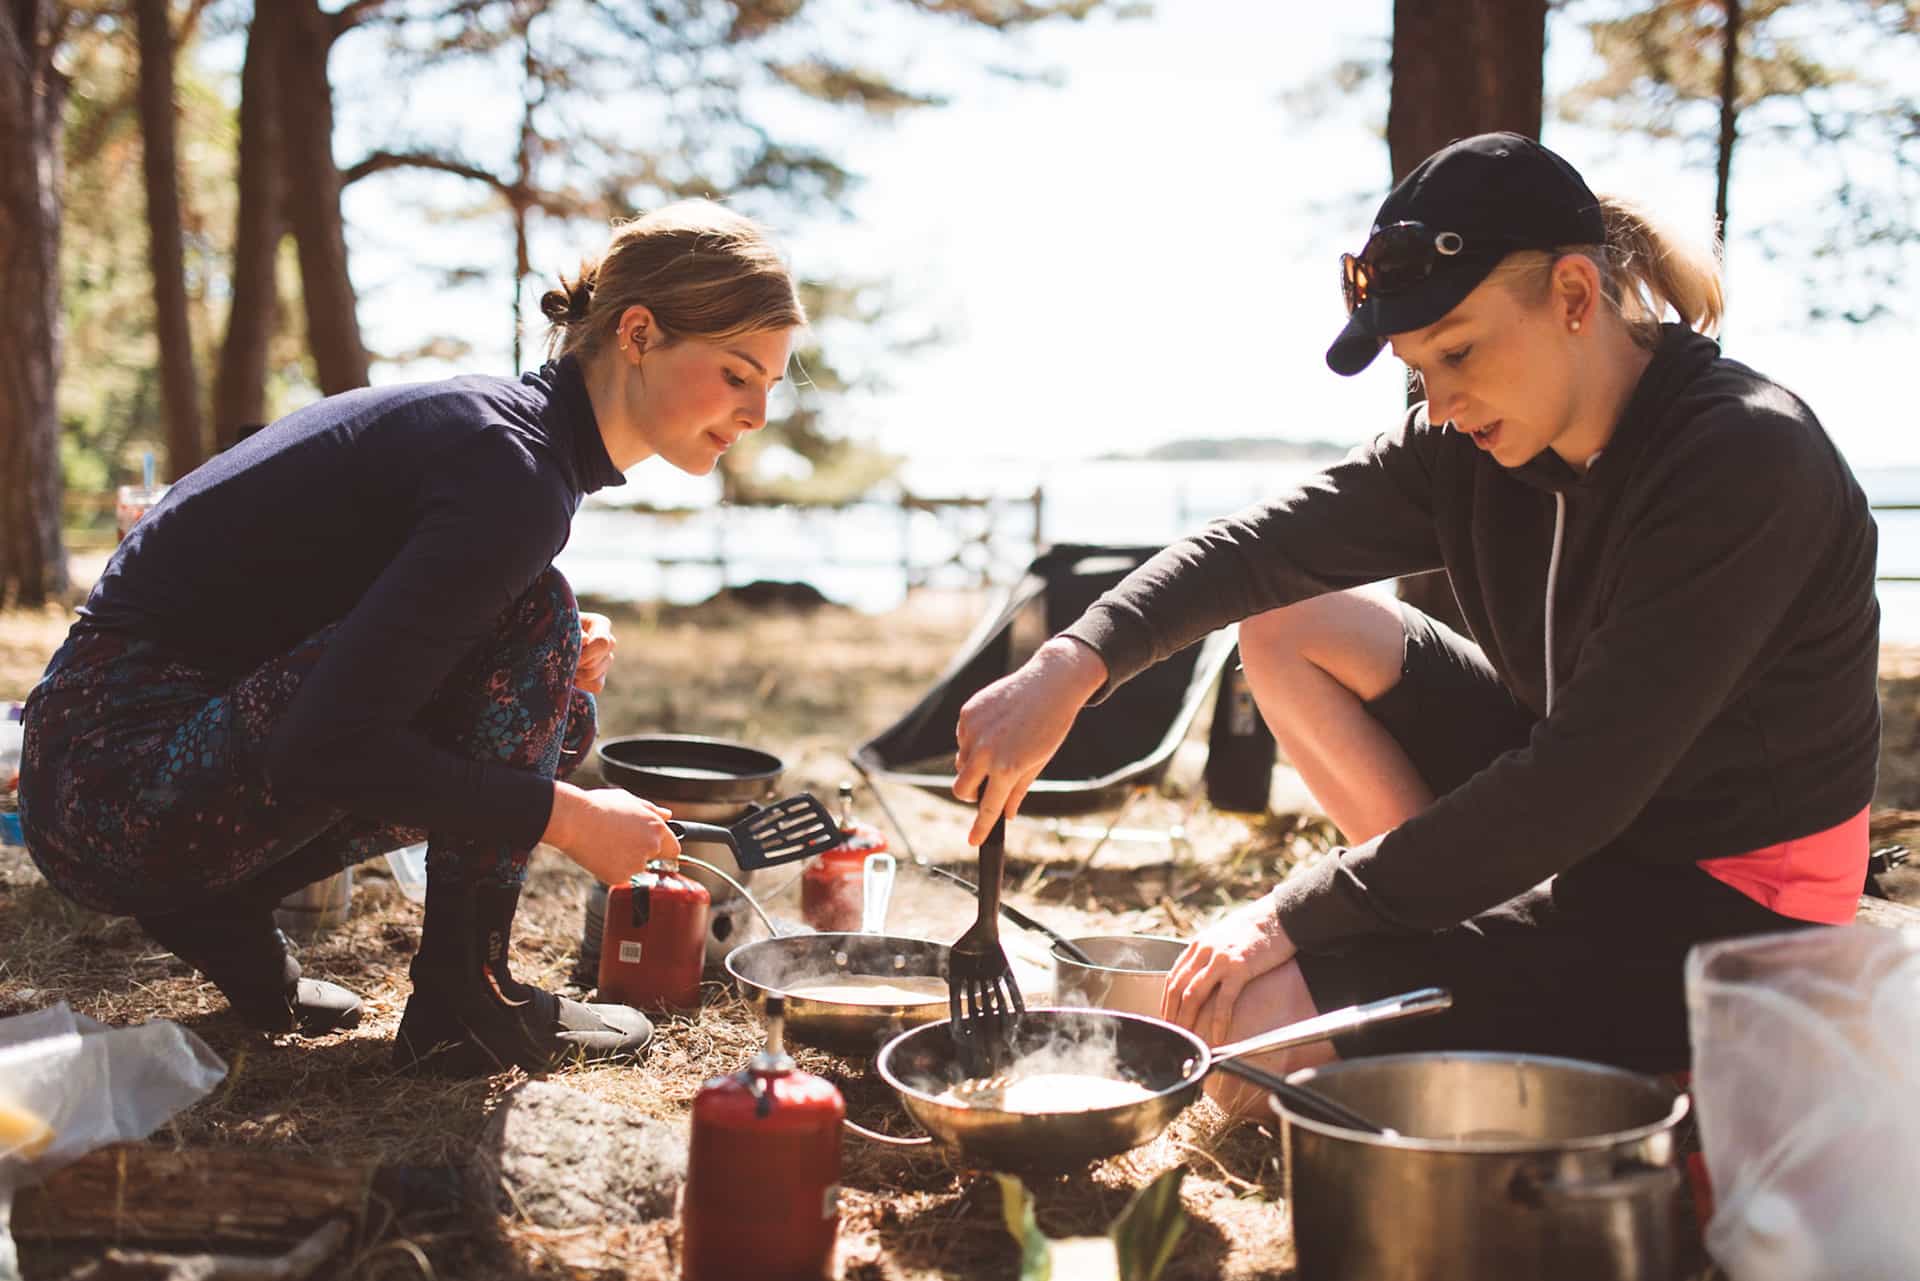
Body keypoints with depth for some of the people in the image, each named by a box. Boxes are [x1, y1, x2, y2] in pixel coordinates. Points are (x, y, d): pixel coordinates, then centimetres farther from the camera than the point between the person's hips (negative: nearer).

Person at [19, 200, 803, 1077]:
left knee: (555, 726, 11)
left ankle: (218, 909, 10)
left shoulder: (496, 420, 8)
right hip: (116, 778, -9)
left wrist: (556, 665, -2)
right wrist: (569, 817, -18)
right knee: (531, 613, -19)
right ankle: (464, 1004, -7)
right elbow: (324, 749, -27)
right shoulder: (514, 473, -22)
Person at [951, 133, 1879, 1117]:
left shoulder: (1747, 462, -26)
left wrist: (1298, 913, -25)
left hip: (1730, 922, -8)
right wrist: (1069, 669, -22)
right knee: (1292, 626, 4)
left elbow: (1581, 786, -29)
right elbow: (1260, 548, -6)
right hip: (1596, 824, 8)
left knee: (1253, 1020, -19)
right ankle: (1477, 936, 4)